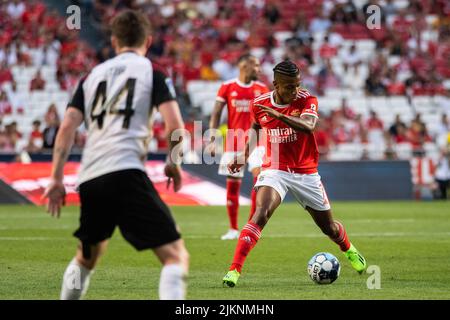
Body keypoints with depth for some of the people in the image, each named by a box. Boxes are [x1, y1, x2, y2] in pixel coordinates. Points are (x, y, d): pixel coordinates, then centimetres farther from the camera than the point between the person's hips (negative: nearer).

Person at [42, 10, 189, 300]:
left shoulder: (93, 75, 21)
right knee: (176, 256, -9)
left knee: (86, 258, 29)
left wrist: (57, 179, 11)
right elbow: (175, 125, -4)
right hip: (126, 173, -6)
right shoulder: (152, 71, 9)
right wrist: (174, 163, 14)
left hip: (89, 178, 6)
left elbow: (68, 126, 11)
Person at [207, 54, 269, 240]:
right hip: (233, 141, 0)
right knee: (232, 184, 3)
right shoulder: (227, 87, 0)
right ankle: (233, 229, 16)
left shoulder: (261, 89, 5)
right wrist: (212, 140, -6)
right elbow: (216, 114, 1)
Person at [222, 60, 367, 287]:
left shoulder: (307, 100, -13)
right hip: (274, 170, -1)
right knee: (260, 215, -28)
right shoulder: (259, 104, -5)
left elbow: (308, 126, -34)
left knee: (329, 228, 14)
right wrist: (243, 156, 7)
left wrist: (278, 115, -46)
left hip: (306, 173, 1)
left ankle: (349, 251, 49)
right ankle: (234, 270, -30)